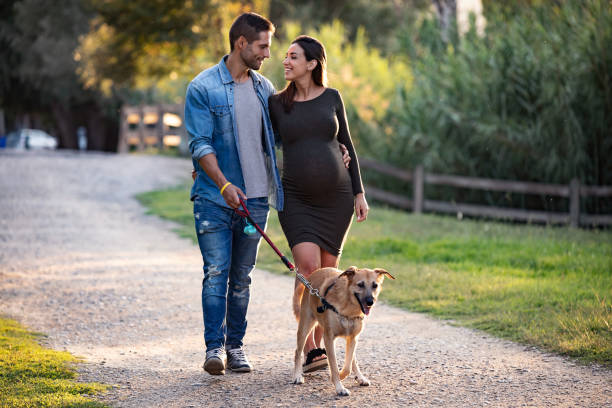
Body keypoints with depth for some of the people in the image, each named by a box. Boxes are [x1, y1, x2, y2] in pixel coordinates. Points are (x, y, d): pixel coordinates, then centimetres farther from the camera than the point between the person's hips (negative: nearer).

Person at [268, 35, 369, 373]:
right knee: (308, 267, -18)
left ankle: (316, 347, 15)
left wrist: (359, 193, 7)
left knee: (327, 272, 4)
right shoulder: (276, 103, 3)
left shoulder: (331, 98, 5)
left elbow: (346, 145, 10)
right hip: (297, 199, -1)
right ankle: (309, 351, -15)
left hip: (336, 197, 2)